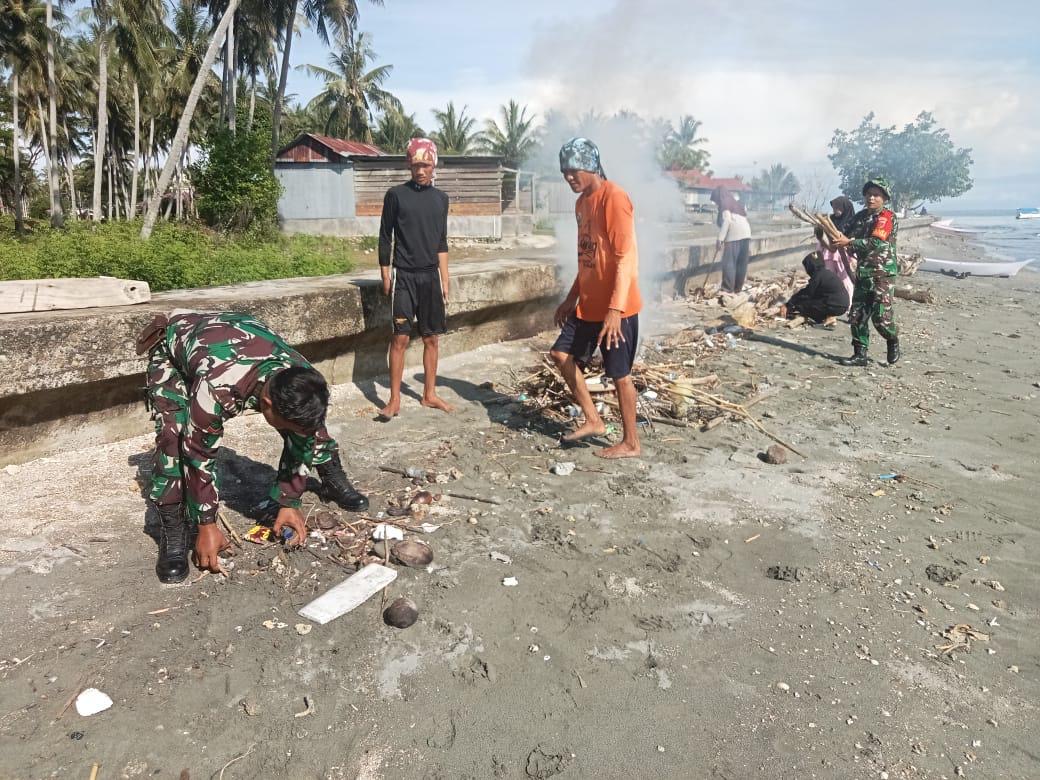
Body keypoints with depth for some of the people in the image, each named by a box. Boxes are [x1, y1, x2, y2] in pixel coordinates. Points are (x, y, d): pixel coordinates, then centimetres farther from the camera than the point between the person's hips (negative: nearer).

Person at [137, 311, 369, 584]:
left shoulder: (302, 382, -30)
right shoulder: (218, 389, -47)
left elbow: (300, 443, -13)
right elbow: (199, 456, -33)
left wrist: (289, 503, -7)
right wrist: (207, 525, -23)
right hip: (174, 346, -4)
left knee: (310, 430, -4)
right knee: (173, 435, -27)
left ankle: (333, 479, 20)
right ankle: (173, 533, -13)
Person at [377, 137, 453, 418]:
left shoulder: (440, 198, 9)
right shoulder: (396, 195, -2)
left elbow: (441, 243, 13)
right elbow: (385, 239, 0)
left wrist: (444, 279, 10)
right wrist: (386, 277, -4)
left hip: (430, 276, 4)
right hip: (403, 275, -4)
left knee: (432, 337, 6)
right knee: (401, 337, -8)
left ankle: (429, 394, 18)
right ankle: (394, 400, 0)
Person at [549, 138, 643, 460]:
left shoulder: (613, 198, -17)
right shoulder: (582, 202, 12)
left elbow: (627, 257, -23)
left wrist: (615, 309, -28)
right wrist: (572, 297, 21)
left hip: (615, 307, -9)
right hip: (588, 304, 9)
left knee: (619, 374, 1)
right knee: (562, 354, 13)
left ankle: (630, 443, 16)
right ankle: (593, 421, 24)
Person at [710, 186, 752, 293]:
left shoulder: (725, 204, 5)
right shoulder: (737, 204, 28)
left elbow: (726, 221, -10)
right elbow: (745, 220, 23)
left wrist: (720, 239, -14)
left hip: (734, 236, -8)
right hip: (746, 234, 8)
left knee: (728, 263, -9)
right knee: (741, 264, 8)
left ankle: (727, 289, -14)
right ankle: (738, 288, 10)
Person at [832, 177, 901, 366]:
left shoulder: (887, 217, -8)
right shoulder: (860, 217, 14)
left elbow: (876, 242, -20)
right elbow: (849, 237, 17)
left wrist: (849, 242, -21)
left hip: (883, 274, -7)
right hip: (862, 272, 7)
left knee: (881, 316, -10)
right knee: (857, 316, 3)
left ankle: (893, 341, 18)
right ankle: (860, 355, 10)